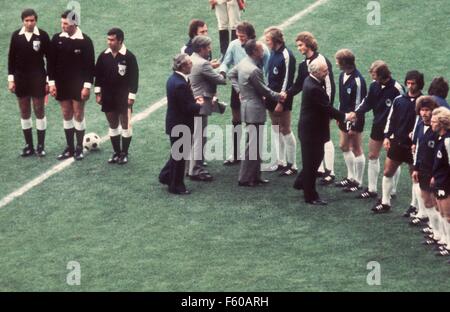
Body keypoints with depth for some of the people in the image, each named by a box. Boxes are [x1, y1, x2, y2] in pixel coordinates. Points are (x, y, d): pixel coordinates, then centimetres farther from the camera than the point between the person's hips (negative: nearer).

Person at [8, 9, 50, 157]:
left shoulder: (42, 35, -6)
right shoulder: (16, 36, 0)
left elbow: (49, 58, -2)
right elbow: (11, 58, 5)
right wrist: (11, 79, 1)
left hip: (38, 78, -3)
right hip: (21, 78, 3)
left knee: (39, 111, 1)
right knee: (24, 112, 8)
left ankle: (41, 145, 8)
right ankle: (28, 145, 15)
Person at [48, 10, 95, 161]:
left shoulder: (85, 41, -10)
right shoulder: (57, 39, 0)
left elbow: (90, 65, -8)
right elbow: (51, 62, 5)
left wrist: (87, 85, -12)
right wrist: (52, 83, 0)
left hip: (78, 84, -3)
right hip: (62, 84, 4)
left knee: (78, 115, 1)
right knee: (66, 115, 9)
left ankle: (79, 148, 11)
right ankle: (69, 148, 17)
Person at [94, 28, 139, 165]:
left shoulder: (129, 57, -10)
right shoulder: (104, 56, 2)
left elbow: (134, 77, -8)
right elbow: (98, 75, 10)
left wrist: (131, 96, -10)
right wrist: (98, 93, 6)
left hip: (123, 97, -4)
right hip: (108, 97, 4)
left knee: (125, 125, 0)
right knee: (112, 125, 10)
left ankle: (124, 153, 9)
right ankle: (116, 152, 19)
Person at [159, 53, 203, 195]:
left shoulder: (173, 79, 3)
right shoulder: (181, 84, -28)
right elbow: (187, 108, -26)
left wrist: (194, 101, 4)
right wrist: (200, 105, -9)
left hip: (174, 123, 9)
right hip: (181, 125, -9)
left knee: (177, 153, 25)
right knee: (180, 155, 5)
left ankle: (166, 176, 35)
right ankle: (176, 186, 16)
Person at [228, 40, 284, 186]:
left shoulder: (243, 63, 4)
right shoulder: (254, 70, -24)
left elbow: (231, 74, 19)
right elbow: (264, 90, -14)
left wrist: (238, 89, 17)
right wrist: (278, 97, 1)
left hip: (248, 106, 10)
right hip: (255, 110, -10)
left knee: (255, 144, 16)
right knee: (253, 145, -4)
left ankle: (255, 176, 23)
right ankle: (245, 179, -1)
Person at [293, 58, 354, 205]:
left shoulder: (310, 81, 3)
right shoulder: (314, 88, -28)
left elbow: (325, 106, 13)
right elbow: (327, 108, -23)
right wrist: (344, 117, -10)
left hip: (312, 128, 10)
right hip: (311, 131, -10)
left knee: (316, 158, 24)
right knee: (311, 162, 3)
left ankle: (301, 182, 40)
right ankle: (311, 197, 14)